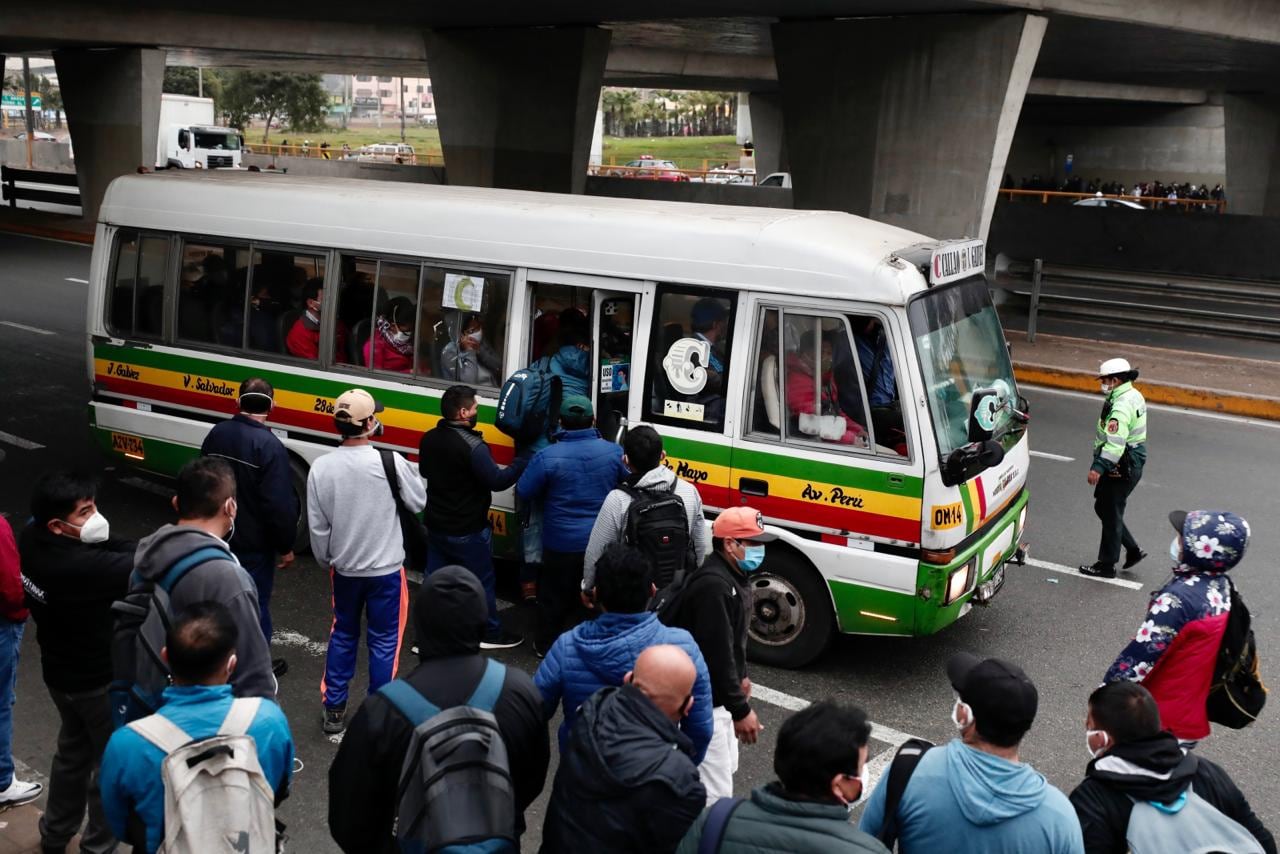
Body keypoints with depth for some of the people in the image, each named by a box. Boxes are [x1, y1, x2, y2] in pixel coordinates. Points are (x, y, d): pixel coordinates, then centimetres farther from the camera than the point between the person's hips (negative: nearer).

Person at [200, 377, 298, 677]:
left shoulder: (216, 434, -1)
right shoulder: (269, 446, -24)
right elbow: (279, 504, -23)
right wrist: (286, 546, -10)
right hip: (254, 542, -7)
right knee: (255, 603, 8)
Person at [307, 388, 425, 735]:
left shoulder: (321, 467, -11)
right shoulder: (390, 462, -21)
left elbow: (317, 526, -2)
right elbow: (418, 502, -5)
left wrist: (326, 561, 14)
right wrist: (409, 471, 10)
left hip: (344, 568, 3)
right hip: (385, 568, -3)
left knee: (342, 635, 21)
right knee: (384, 640, 11)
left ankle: (334, 710, 27)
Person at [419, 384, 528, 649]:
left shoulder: (429, 438, 0)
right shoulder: (472, 446, -25)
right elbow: (496, 481, -22)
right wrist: (525, 461, -14)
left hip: (436, 524, 7)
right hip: (466, 530, -7)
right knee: (482, 581, 10)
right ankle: (491, 634, 23)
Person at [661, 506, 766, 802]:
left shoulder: (732, 577, 6)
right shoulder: (714, 586, -28)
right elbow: (717, 654, -29)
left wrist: (740, 676, 27)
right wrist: (741, 710, -25)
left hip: (718, 695, 11)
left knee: (726, 767, 23)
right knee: (716, 790, -7)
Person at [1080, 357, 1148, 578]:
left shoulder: (1121, 405, -23)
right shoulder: (1134, 396, 10)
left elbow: (1115, 442, -33)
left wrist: (1098, 467, -37)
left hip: (1121, 468, -10)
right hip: (1133, 462, 10)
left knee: (1111, 514, 1)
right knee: (1103, 507, 20)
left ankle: (1106, 565, 11)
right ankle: (1133, 550, 25)